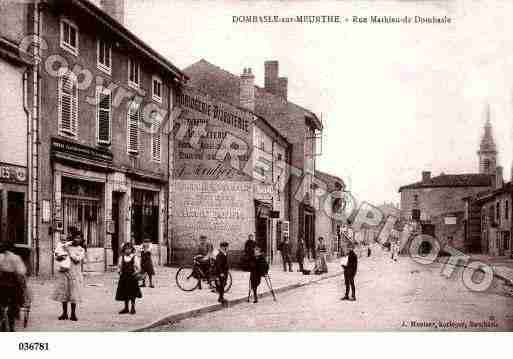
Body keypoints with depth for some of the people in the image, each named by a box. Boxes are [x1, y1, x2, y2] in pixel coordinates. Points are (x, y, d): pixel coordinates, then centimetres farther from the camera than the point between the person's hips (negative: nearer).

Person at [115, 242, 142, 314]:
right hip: (124, 277, 3)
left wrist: (135, 272, -15)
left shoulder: (134, 257, -2)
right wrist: (119, 271, -6)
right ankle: (126, 308, 19)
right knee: (125, 293, 8)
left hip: (132, 277, -3)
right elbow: (119, 266, 12)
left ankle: (133, 308, 12)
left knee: (132, 293, 1)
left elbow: (138, 268, -1)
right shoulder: (121, 257, 5)